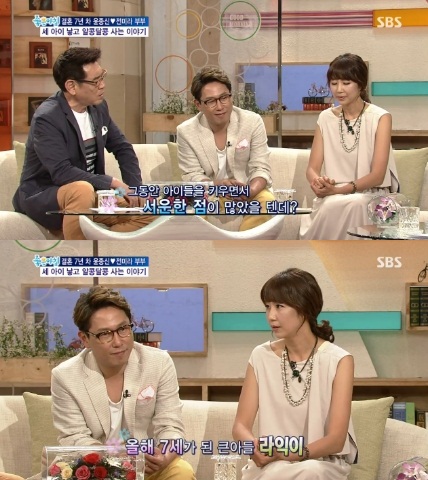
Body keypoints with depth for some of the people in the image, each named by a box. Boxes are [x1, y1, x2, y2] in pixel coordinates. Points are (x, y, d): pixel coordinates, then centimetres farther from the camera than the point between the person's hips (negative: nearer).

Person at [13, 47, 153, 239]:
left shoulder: (98, 107, 3)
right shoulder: (47, 119, -20)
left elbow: (123, 149, 14)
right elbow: (62, 172, -29)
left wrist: (135, 188, -2)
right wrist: (112, 183, -28)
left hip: (90, 193, 8)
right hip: (42, 198, -8)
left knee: (147, 212, -7)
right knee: (82, 190, -39)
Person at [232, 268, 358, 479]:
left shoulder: (338, 361, -6)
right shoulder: (261, 357, 5)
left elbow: (336, 440, -12)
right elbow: (241, 425, 1)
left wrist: (292, 454, -29)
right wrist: (257, 449, -23)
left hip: (325, 463, -2)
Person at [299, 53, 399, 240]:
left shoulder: (380, 118, -3)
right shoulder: (326, 118, 10)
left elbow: (377, 175, -10)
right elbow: (312, 168, 5)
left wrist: (339, 190, -24)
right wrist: (317, 182, -20)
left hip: (371, 195, -2)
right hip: (333, 197, 2)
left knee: (354, 204, -38)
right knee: (332, 205, -35)